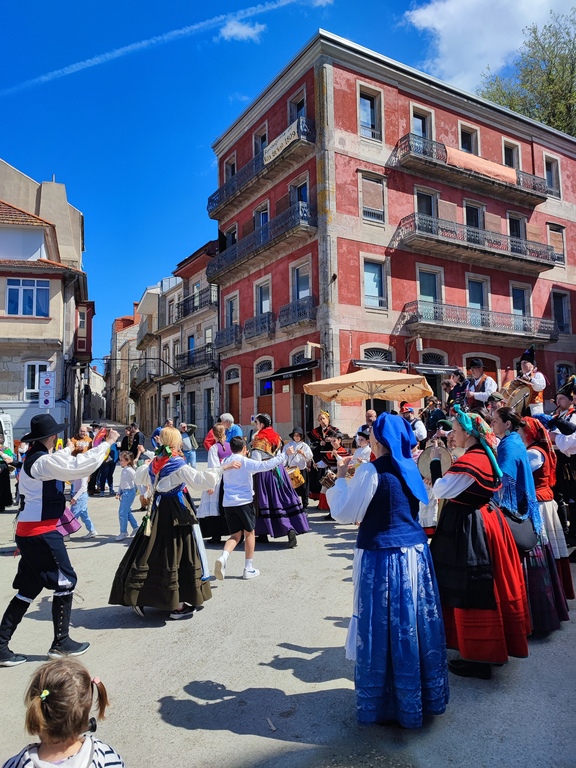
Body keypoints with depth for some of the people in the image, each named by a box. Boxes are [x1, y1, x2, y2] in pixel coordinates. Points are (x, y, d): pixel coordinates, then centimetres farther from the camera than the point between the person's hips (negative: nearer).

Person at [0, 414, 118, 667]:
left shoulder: (32, 459, 10)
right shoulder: (44, 461, -19)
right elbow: (81, 466, -24)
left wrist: (68, 450, 41)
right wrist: (107, 443, -16)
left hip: (28, 532, 10)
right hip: (41, 533, -9)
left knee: (29, 588, 16)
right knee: (65, 582, 5)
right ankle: (61, 643, 17)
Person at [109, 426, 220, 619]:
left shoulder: (154, 463, 6)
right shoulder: (178, 465, -15)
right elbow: (200, 481, -22)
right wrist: (218, 470, -14)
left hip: (157, 511, 7)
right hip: (177, 513, -7)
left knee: (151, 553, 13)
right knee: (177, 554, 1)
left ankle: (137, 597, 17)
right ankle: (178, 605, 8)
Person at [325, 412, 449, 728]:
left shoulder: (370, 472, -17)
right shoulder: (410, 468, 4)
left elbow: (345, 514, -14)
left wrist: (341, 477, -3)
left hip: (381, 559, -7)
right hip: (415, 553, 7)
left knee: (383, 628, 8)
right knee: (415, 624, 18)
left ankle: (381, 700, 24)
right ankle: (423, 695, 35)